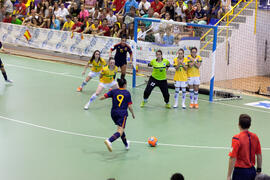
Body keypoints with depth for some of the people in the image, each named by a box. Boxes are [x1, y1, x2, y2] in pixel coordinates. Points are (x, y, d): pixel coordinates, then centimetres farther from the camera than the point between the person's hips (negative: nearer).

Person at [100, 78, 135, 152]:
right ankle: (109, 141, -40)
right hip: (122, 113, -5)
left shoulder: (114, 91, 5)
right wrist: (133, 114, 13)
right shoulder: (127, 93, 0)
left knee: (121, 128, 25)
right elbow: (129, 106, -3)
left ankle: (126, 144, 40)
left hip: (114, 113, 5)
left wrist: (100, 98, 19)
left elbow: (104, 97, -4)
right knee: (120, 131, -14)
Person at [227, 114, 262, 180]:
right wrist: (258, 170, 19)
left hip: (240, 170, -5)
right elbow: (259, 155, 8)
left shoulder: (237, 138, -14)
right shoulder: (255, 137, 2)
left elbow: (233, 158, -16)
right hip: (252, 171, 5)